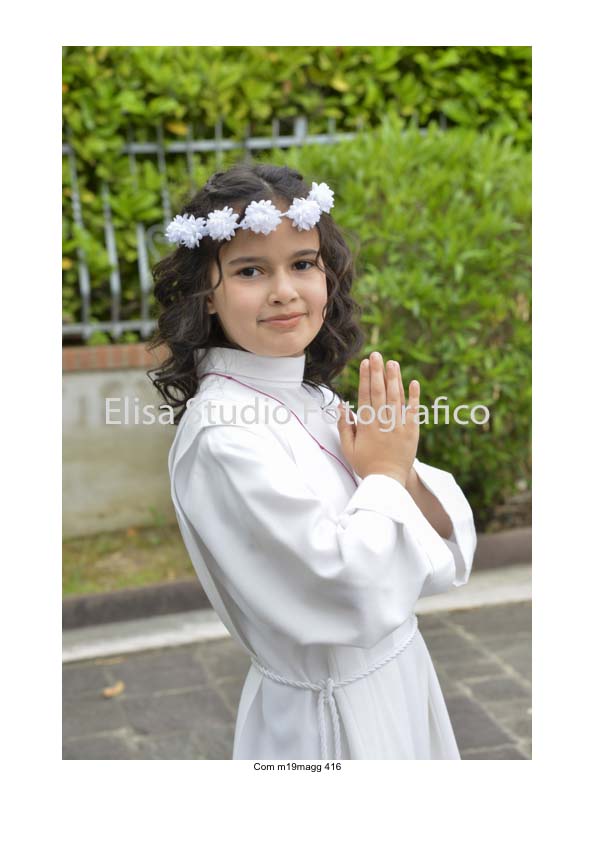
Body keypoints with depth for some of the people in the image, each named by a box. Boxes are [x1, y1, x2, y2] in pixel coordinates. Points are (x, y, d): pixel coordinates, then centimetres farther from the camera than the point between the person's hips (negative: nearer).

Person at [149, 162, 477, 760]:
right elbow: (353, 591, -28)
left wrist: (404, 472, -17)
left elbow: (450, 558, 0)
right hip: (326, 717, -7)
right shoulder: (222, 433, -23)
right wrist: (384, 475, -14)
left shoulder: (317, 401, -2)